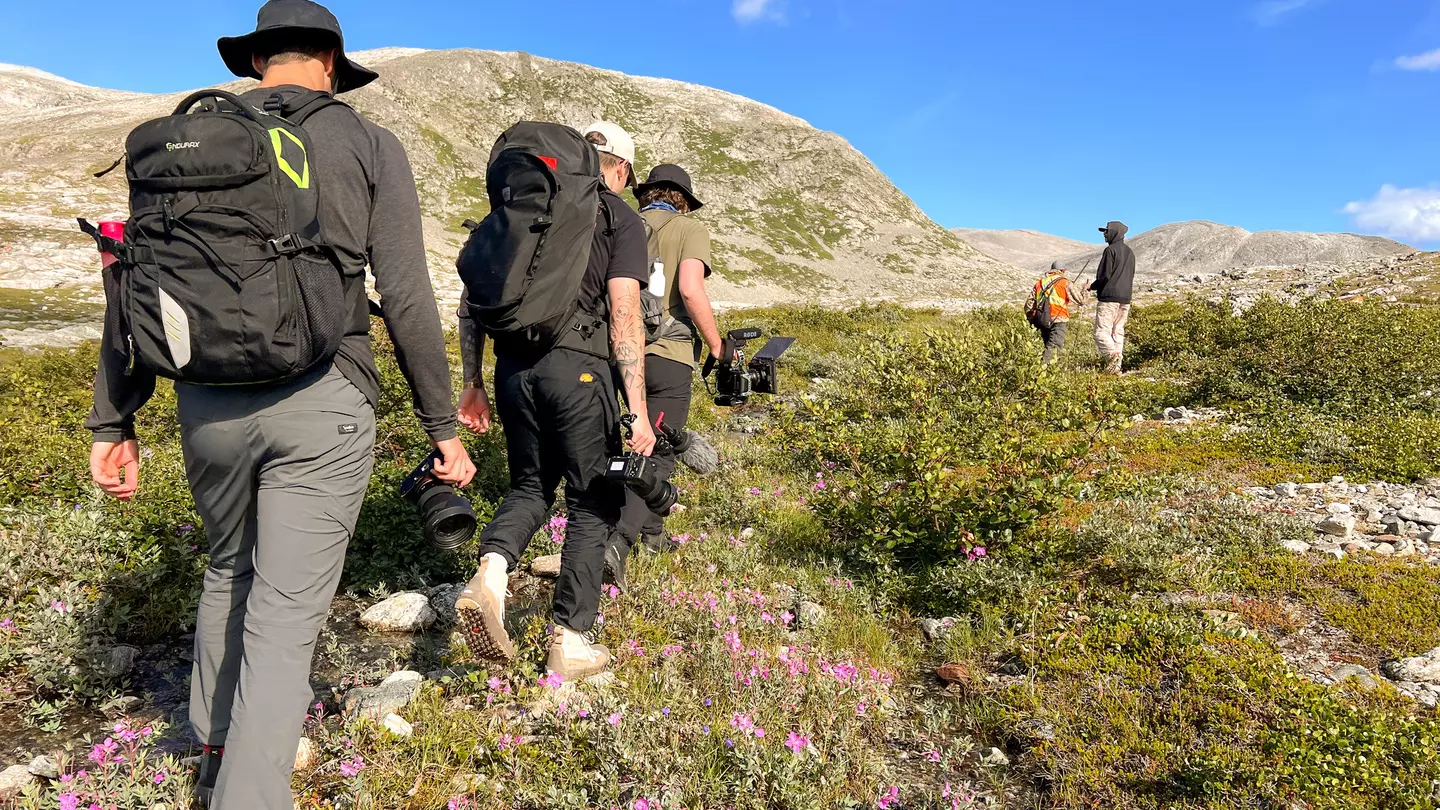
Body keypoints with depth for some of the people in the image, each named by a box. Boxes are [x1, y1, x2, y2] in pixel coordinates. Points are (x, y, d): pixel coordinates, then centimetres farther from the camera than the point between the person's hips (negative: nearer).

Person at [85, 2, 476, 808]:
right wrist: (444, 426, 0)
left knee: (230, 571, 26)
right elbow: (408, 298, -5)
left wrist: (114, 421, 14)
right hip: (322, 405, -4)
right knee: (285, 619, 0)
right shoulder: (369, 145, 1)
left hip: (209, 401, 5)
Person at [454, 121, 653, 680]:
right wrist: (638, 410, -10)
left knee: (531, 484, 21)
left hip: (514, 365, 5)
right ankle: (570, 641, 13)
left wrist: (473, 383, 19)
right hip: (577, 366, -5)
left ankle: (489, 574, -5)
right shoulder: (621, 218, 3)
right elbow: (625, 313, -9)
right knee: (593, 501, 9)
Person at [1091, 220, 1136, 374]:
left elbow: (1105, 276, -13)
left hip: (1109, 297, -8)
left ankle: (1113, 355, -30)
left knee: (1101, 332, -10)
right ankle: (1117, 366, 2)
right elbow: (1131, 277, 21)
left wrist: (1092, 286, 3)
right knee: (1118, 332, 8)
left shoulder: (1111, 250, -8)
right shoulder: (1130, 252, 18)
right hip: (1125, 298, 8)